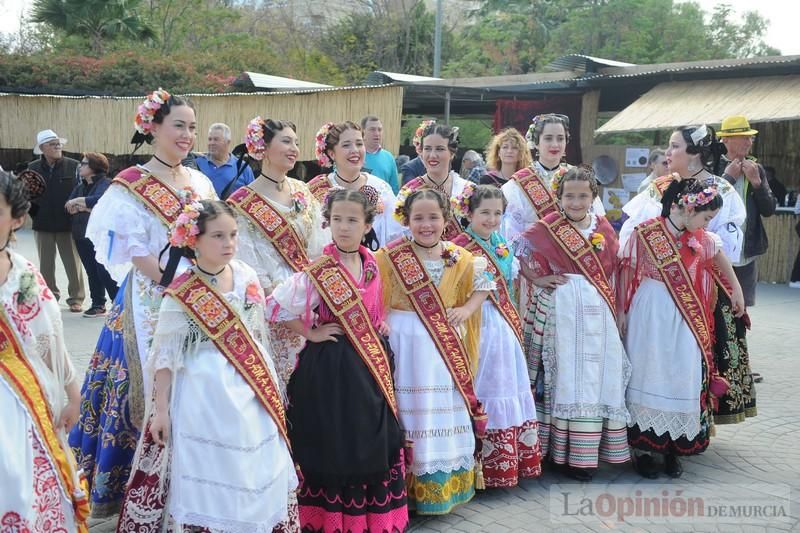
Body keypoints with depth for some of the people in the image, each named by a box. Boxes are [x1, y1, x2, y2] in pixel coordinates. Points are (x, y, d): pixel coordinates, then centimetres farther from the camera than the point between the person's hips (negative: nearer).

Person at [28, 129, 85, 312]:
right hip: (43, 224, 3)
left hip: (67, 223, -2)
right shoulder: (33, 168, 2)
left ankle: (76, 298, 13)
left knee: (73, 263, 4)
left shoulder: (73, 166, -5)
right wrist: (34, 213, -4)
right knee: (46, 263, 12)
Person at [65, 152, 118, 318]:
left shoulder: (105, 184, -8)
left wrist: (79, 201, -17)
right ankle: (98, 305, 18)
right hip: (82, 236, 7)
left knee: (106, 273, -8)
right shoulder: (80, 187, 16)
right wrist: (85, 208, -13)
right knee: (92, 272, 10)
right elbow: (68, 206, 6)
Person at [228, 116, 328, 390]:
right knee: (274, 375, -1)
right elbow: (246, 263, -10)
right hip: (271, 302, -5)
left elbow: (320, 245, 8)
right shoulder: (243, 203, -8)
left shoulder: (303, 191, 9)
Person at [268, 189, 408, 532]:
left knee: (373, 442, 14)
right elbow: (275, 306, -17)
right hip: (333, 364, -6)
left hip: (370, 361, 6)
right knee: (337, 444, 3)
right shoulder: (318, 272, -16)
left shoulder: (371, 262, 3)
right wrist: (311, 333, -13)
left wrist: (380, 324, 6)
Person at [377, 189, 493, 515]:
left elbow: (483, 284, 14)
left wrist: (466, 309, -2)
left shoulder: (460, 258, 2)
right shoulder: (389, 256, -10)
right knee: (412, 413, 1)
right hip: (406, 346, -4)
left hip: (446, 348, 4)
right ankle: (409, 489, 16)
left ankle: (445, 486, 29)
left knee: (446, 415, 12)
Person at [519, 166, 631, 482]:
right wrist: (538, 278, -6)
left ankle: (591, 450, 17)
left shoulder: (603, 228, 9)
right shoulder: (547, 228, -2)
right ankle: (570, 454, 6)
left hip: (598, 311, 4)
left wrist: (617, 310, 11)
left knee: (599, 375, 5)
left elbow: (612, 272, 14)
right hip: (563, 310, -4)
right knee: (567, 376, -2)